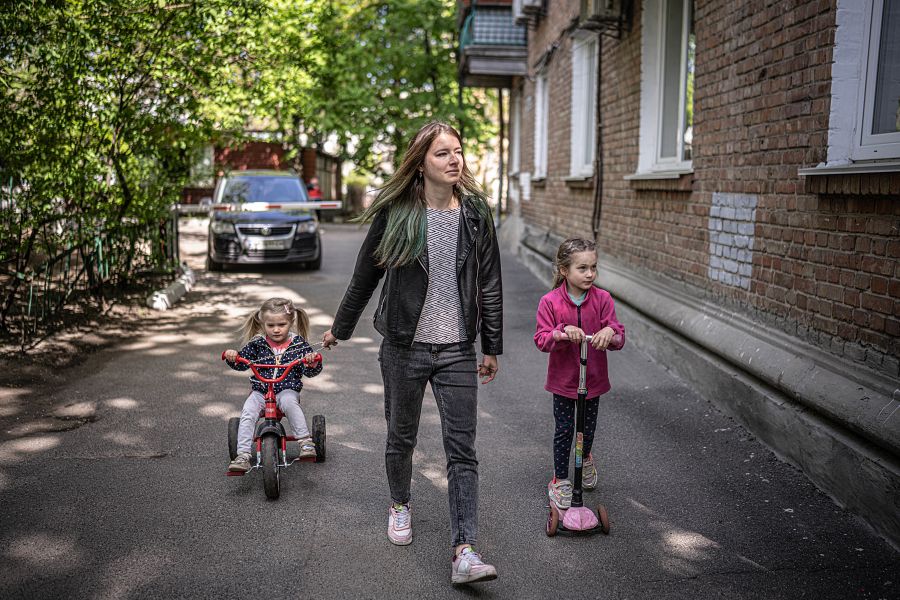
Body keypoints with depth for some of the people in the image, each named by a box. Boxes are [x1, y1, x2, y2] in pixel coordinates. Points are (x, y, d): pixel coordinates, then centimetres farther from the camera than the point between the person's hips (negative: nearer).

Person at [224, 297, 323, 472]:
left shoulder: (299, 344, -1)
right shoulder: (257, 343, 2)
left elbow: (310, 372, -3)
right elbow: (242, 364, 9)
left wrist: (312, 362, -25)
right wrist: (233, 357, -13)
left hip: (287, 390, -2)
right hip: (260, 391, 2)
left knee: (289, 402, -34)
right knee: (247, 413, -22)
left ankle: (305, 442, -27)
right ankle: (243, 456, -21)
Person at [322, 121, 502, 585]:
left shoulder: (475, 213, 0)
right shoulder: (395, 213, -5)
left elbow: (489, 285, 5)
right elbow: (365, 277, 6)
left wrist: (492, 347, 7)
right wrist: (340, 328, 14)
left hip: (457, 351, 1)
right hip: (404, 348, 0)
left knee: (462, 449, -3)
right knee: (401, 437, 16)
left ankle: (463, 552, 0)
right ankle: (399, 505, 44)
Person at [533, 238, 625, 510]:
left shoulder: (602, 299, -10)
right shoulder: (550, 302, -14)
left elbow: (619, 337, -10)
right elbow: (541, 340, -15)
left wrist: (610, 332, -33)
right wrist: (563, 333, -33)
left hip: (593, 377, 2)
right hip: (563, 378, -2)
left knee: (589, 426, 19)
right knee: (564, 429, 5)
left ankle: (585, 458, 51)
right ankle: (560, 480, 23)